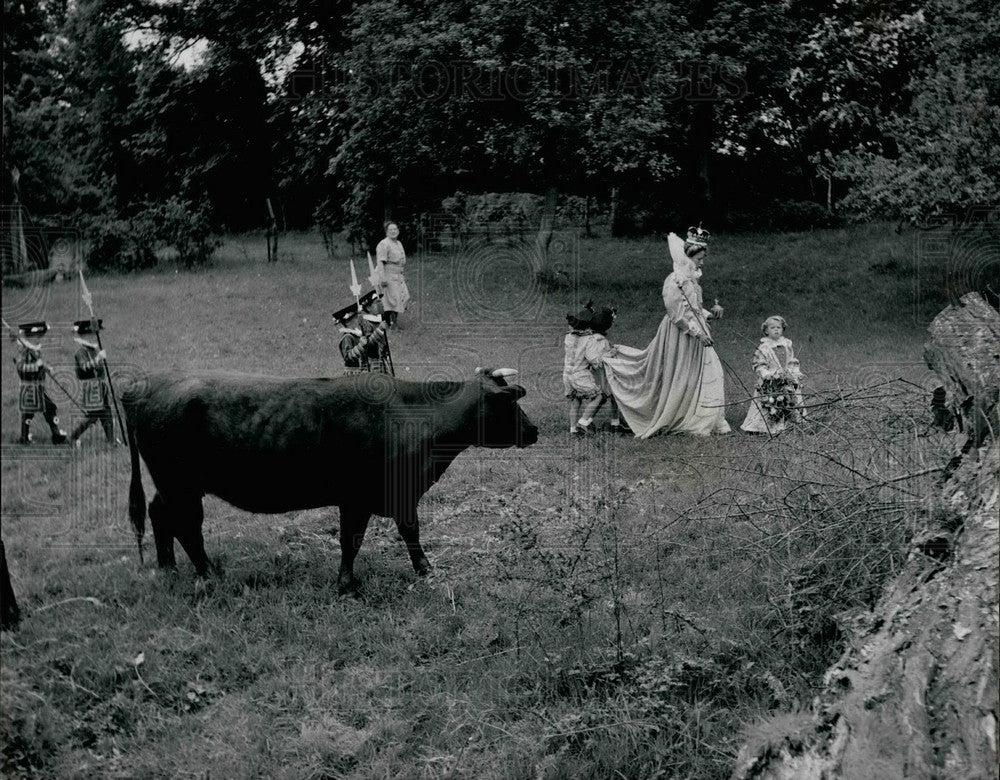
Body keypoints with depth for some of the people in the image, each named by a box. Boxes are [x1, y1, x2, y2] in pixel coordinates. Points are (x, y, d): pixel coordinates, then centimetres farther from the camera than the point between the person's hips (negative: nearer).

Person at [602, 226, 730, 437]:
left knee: (710, 372, 5)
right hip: (679, 335, -9)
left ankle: (708, 422, 11)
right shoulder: (674, 281, -16)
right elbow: (677, 314, -20)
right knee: (677, 379, -1)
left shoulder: (693, 279, 12)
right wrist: (697, 332, -21)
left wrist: (710, 314, 1)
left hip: (696, 334, 9)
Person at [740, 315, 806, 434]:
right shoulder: (763, 348, -5)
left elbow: (792, 362, 18)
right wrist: (768, 374, -20)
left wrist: (795, 373, 4)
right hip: (769, 385, -5)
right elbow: (759, 366, -7)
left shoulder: (787, 345, 10)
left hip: (787, 383, 5)